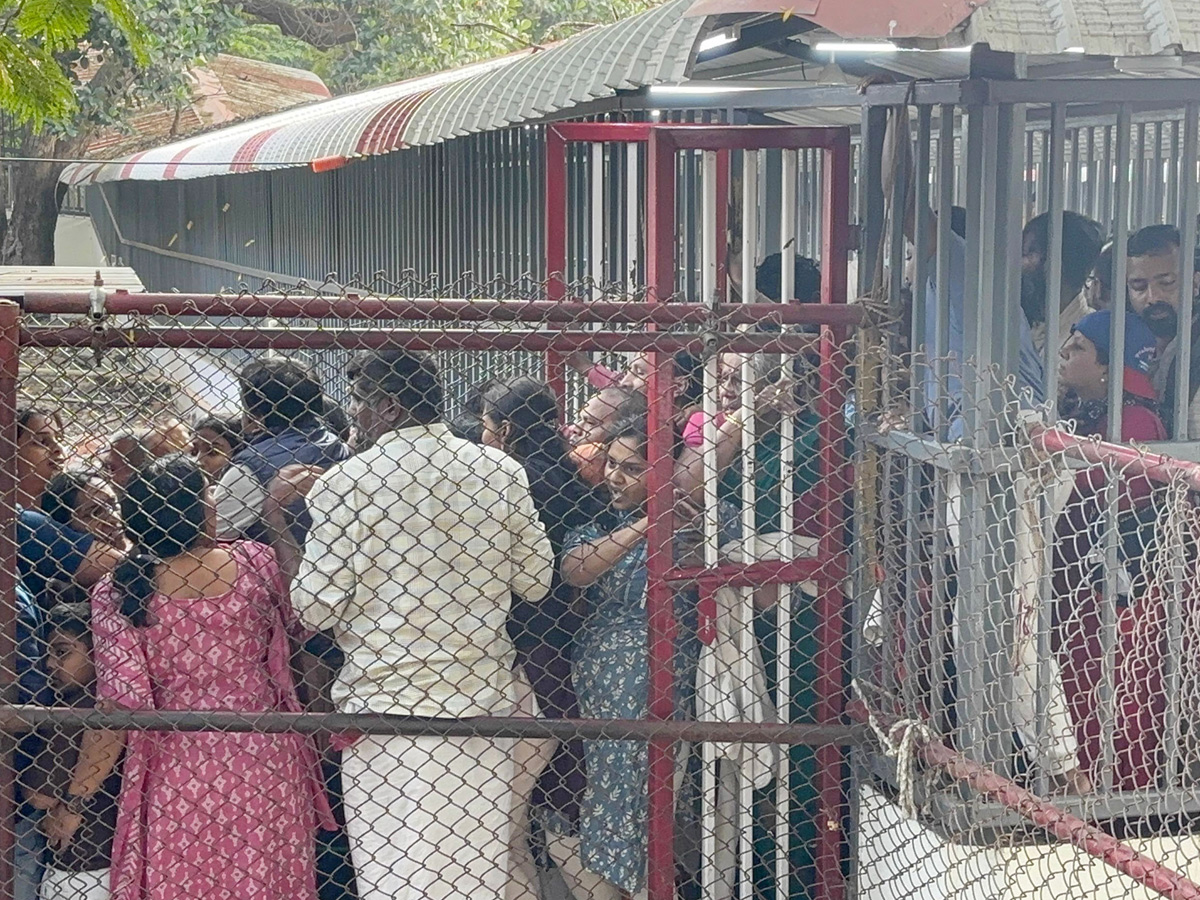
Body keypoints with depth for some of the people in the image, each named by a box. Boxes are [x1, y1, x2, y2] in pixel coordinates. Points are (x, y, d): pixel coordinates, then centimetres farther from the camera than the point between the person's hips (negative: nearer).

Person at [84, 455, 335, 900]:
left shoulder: (116, 596, -11)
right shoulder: (255, 563, -6)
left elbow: (119, 707, -13)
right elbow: (297, 619, 15)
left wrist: (75, 797, -4)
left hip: (178, 774, -1)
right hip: (264, 760, 2)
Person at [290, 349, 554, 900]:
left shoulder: (343, 484, -8)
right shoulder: (502, 472, 3)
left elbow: (316, 610, -8)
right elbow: (535, 582, 9)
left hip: (386, 698, -4)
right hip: (482, 696, 4)